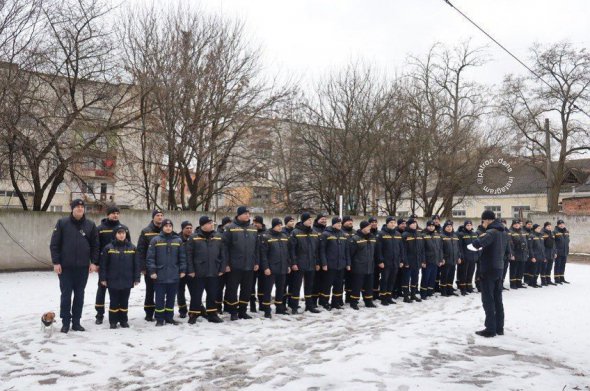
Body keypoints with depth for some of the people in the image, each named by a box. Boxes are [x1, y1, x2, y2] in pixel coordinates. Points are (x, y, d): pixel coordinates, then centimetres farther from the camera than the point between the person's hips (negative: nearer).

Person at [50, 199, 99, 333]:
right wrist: (56, 262, -8)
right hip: (65, 267, -2)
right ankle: (65, 322, 15)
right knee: (66, 295, 4)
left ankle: (76, 322, 18)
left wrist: (94, 262, -2)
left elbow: (95, 245, 5)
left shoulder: (90, 225, 3)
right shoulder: (62, 223, -2)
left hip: (83, 267, 2)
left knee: (79, 295, 8)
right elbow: (54, 244, -2)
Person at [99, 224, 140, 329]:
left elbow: (136, 264, 4)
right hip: (113, 281, -2)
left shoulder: (132, 248, 2)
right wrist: (103, 278, -4)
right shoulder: (108, 248, -3)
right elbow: (103, 264, -2)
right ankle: (113, 321, 18)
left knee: (124, 302, 11)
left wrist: (136, 278, 3)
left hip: (127, 281, 2)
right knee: (114, 302, 7)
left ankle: (124, 320, 23)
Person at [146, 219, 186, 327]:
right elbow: (150, 257, -5)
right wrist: (152, 271, -11)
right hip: (160, 275, -2)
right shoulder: (155, 240, -2)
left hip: (174, 275, 3)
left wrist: (182, 270, 2)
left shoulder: (178, 240, 6)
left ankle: (169, 317, 22)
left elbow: (182, 257, 8)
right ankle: (159, 319, 14)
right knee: (160, 298, 4)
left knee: (171, 298, 11)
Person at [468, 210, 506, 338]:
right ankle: (499, 327, 20)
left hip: (489, 269, -9)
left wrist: (474, 245, -15)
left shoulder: (491, 232, -18)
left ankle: (490, 329, 1)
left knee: (488, 300, -2)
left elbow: (479, 242, -37)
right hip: (499, 267, 9)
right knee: (497, 299, 14)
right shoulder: (501, 232, 12)